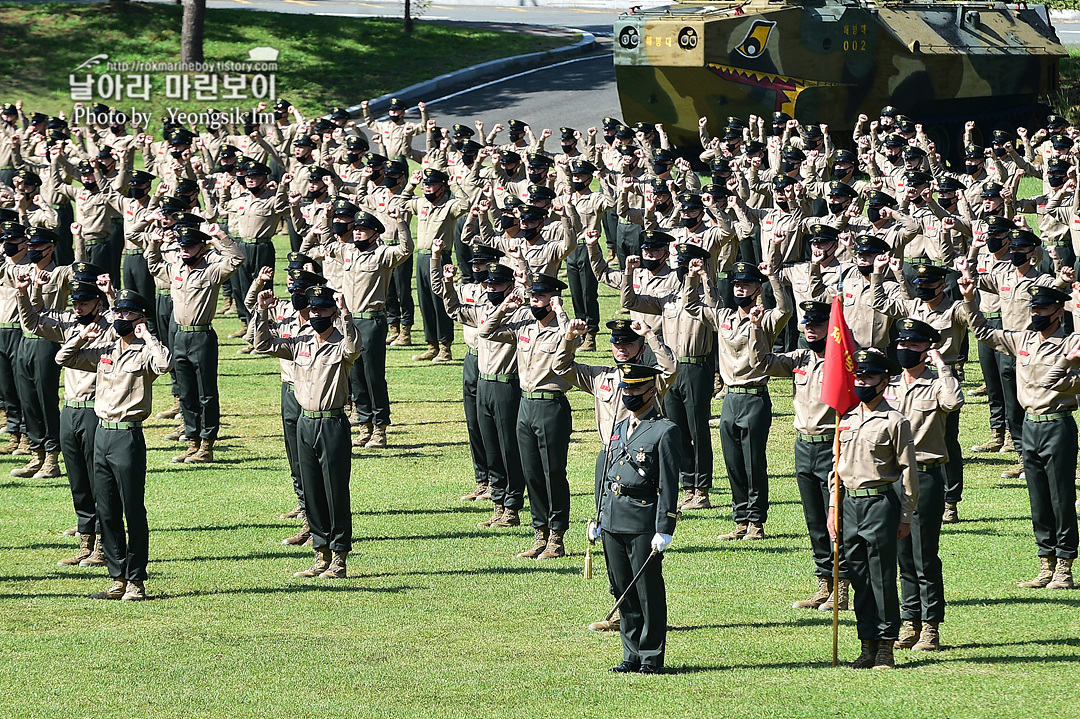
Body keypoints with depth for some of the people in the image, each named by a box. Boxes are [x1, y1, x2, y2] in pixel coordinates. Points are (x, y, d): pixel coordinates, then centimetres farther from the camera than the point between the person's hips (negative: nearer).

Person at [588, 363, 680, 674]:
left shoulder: (665, 431, -6)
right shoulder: (618, 429, 16)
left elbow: (669, 485, -10)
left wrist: (664, 531, -15)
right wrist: (598, 518, 16)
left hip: (644, 524, -7)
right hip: (612, 525, 7)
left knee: (649, 594, 0)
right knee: (623, 592, 10)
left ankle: (651, 657, 7)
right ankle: (633, 656, 17)